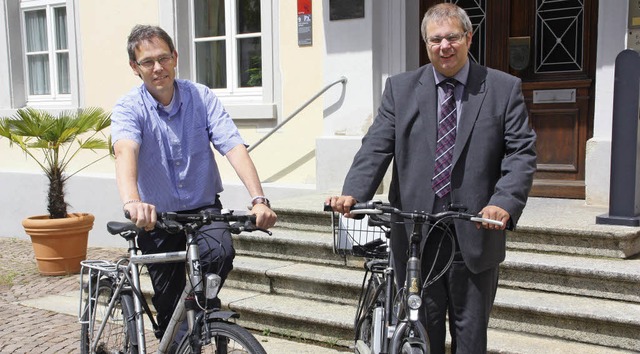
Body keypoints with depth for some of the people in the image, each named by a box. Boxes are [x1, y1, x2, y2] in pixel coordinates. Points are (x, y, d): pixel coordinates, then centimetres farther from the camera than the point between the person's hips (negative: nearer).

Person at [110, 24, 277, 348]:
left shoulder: (201, 97, -6)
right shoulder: (128, 108, -11)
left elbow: (234, 147, -17)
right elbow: (125, 151, -32)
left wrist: (259, 199, -33)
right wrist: (132, 201, -53)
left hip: (204, 209, 0)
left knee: (220, 253, -29)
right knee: (168, 303, 6)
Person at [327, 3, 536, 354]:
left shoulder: (504, 88, 3)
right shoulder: (400, 88, 6)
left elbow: (522, 153, -4)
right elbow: (376, 147, -3)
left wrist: (504, 202, -22)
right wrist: (352, 193, -20)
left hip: (475, 234, 0)